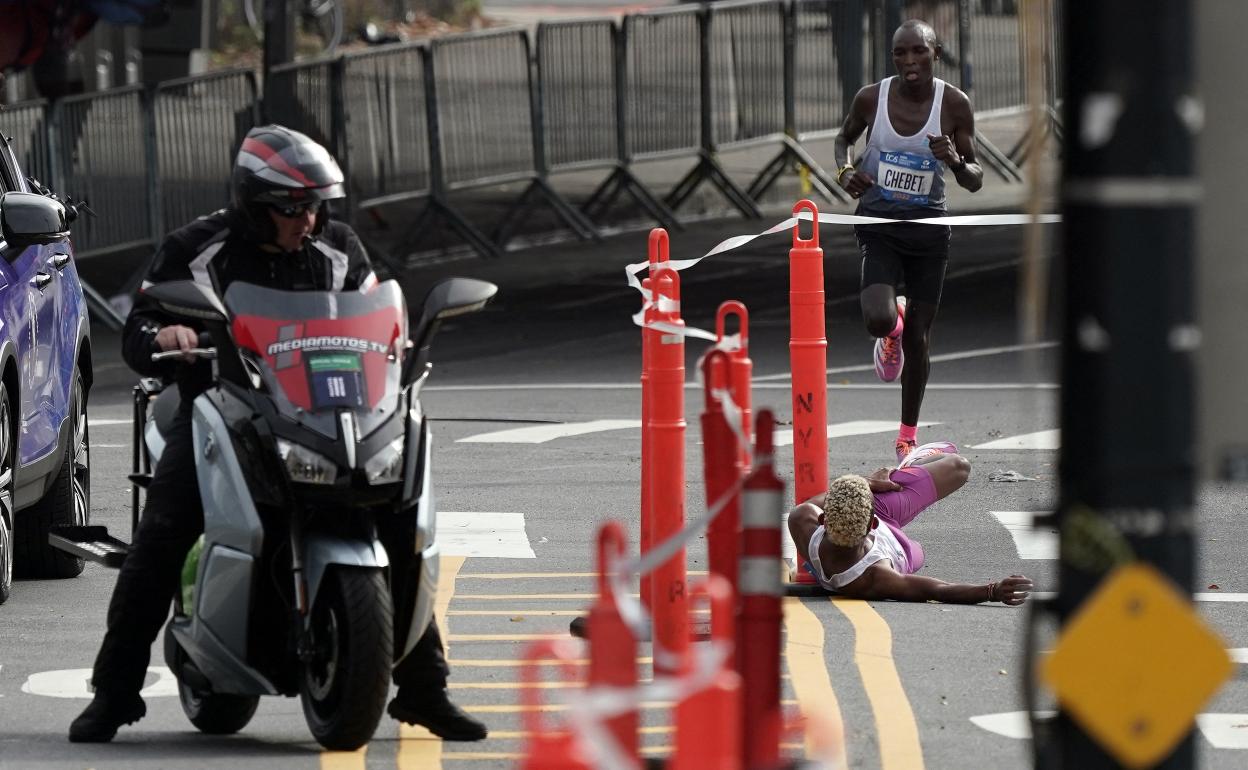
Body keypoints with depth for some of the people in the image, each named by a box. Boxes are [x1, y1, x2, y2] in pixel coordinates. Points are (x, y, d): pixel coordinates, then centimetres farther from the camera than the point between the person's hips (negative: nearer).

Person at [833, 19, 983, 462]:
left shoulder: (953, 105, -8)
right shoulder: (871, 98, -7)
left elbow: (975, 181, -1)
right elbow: (845, 138, 15)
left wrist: (956, 162, -24)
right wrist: (844, 171, -6)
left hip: (928, 228, 1)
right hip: (878, 226, -1)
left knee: (918, 342, 6)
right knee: (879, 319, -24)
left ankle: (908, 436, 25)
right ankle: (891, 330, 16)